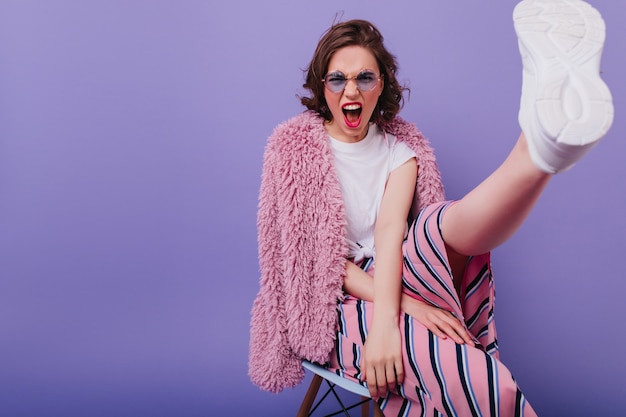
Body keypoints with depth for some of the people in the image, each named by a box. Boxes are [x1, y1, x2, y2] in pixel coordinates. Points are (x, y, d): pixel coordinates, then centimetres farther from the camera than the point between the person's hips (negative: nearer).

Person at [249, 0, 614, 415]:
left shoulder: (400, 149, 6)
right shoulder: (293, 146, -2)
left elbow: (391, 232, -13)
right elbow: (309, 252, -9)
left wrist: (386, 320, -32)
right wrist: (401, 303, -22)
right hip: (336, 306, -2)